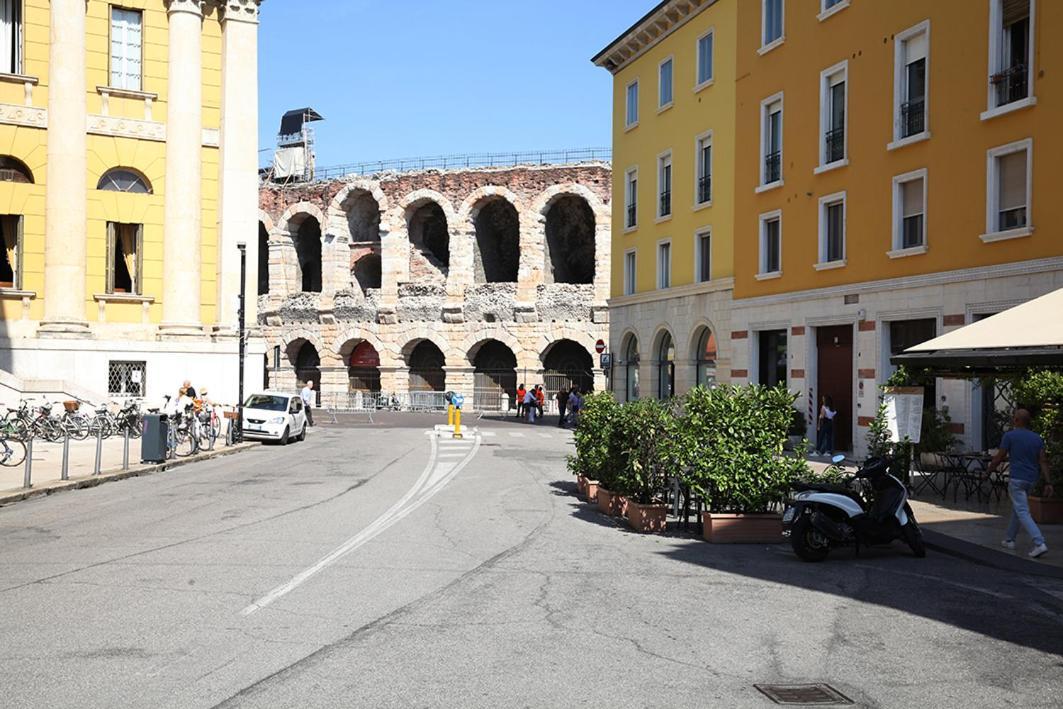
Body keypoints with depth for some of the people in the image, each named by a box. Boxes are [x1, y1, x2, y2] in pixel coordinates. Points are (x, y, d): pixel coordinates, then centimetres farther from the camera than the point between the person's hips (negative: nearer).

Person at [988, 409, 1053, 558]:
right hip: (1031, 479, 7)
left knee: (1023, 513, -9)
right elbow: (1043, 462, 1)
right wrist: (1048, 483, -1)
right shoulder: (1037, 438, 7)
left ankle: (1039, 543, -22)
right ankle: (1009, 540, 29)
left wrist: (991, 468, 13)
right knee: (1016, 508, 21)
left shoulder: (1010, 436, -9)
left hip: (1016, 479, -7)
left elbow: (999, 457, -6)